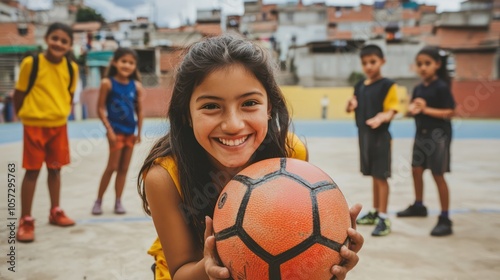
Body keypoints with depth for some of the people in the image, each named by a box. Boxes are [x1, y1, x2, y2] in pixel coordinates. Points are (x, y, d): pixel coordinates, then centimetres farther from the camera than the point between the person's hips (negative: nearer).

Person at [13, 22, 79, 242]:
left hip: (59, 125, 4)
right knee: (32, 171, -1)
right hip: (34, 125, -4)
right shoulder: (31, 63, -13)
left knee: (55, 169, 14)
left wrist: (63, 111, 8)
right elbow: (19, 93, -4)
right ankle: (25, 220, 8)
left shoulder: (72, 68, -1)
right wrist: (24, 115, 0)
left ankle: (55, 212, 29)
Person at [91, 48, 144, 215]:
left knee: (124, 168, 9)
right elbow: (101, 109, -8)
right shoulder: (107, 83, -9)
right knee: (112, 167, -2)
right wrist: (109, 130, -13)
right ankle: (98, 201, 13)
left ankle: (118, 202, 18)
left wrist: (139, 132, 3)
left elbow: (139, 110, 7)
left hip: (130, 131, 4)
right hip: (116, 130, -4)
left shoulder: (136, 86, 1)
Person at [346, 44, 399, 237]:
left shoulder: (388, 85, -8)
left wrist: (382, 118, -35)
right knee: (374, 176, 16)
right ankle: (375, 212, 27)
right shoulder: (359, 86, 10)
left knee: (381, 176, -3)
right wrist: (350, 106, -7)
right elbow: (352, 108, 16)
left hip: (380, 136, -6)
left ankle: (383, 218, 3)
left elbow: (391, 110, -14)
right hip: (364, 135, 6)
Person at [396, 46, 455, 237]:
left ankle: (445, 219, 3)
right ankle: (418, 206, 37)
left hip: (438, 136, -8)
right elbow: (412, 108, 11)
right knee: (416, 170, 16)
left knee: (438, 175, -5)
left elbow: (450, 112, -17)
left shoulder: (441, 87, -13)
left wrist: (426, 109, -21)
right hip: (421, 134, 8)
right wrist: (413, 108, -12)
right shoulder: (418, 88, 7)